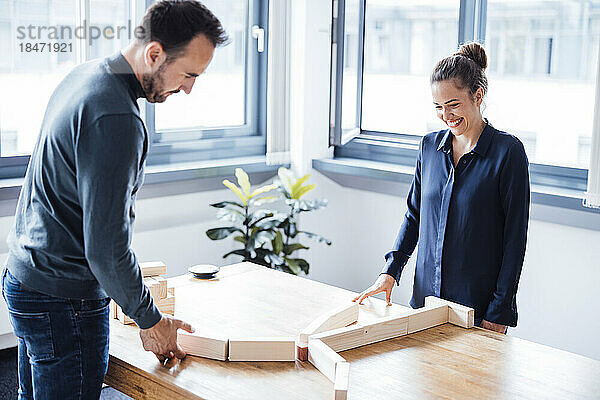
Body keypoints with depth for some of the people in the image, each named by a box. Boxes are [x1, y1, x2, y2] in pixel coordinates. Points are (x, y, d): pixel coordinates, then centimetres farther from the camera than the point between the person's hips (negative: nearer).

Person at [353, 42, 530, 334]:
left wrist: (499, 313, -12)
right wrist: (390, 271, 3)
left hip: (479, 306, -4)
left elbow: (515, 236, -10)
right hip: (425, 297, 5)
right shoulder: (430, 146, 5)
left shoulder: (508, 151, -11)